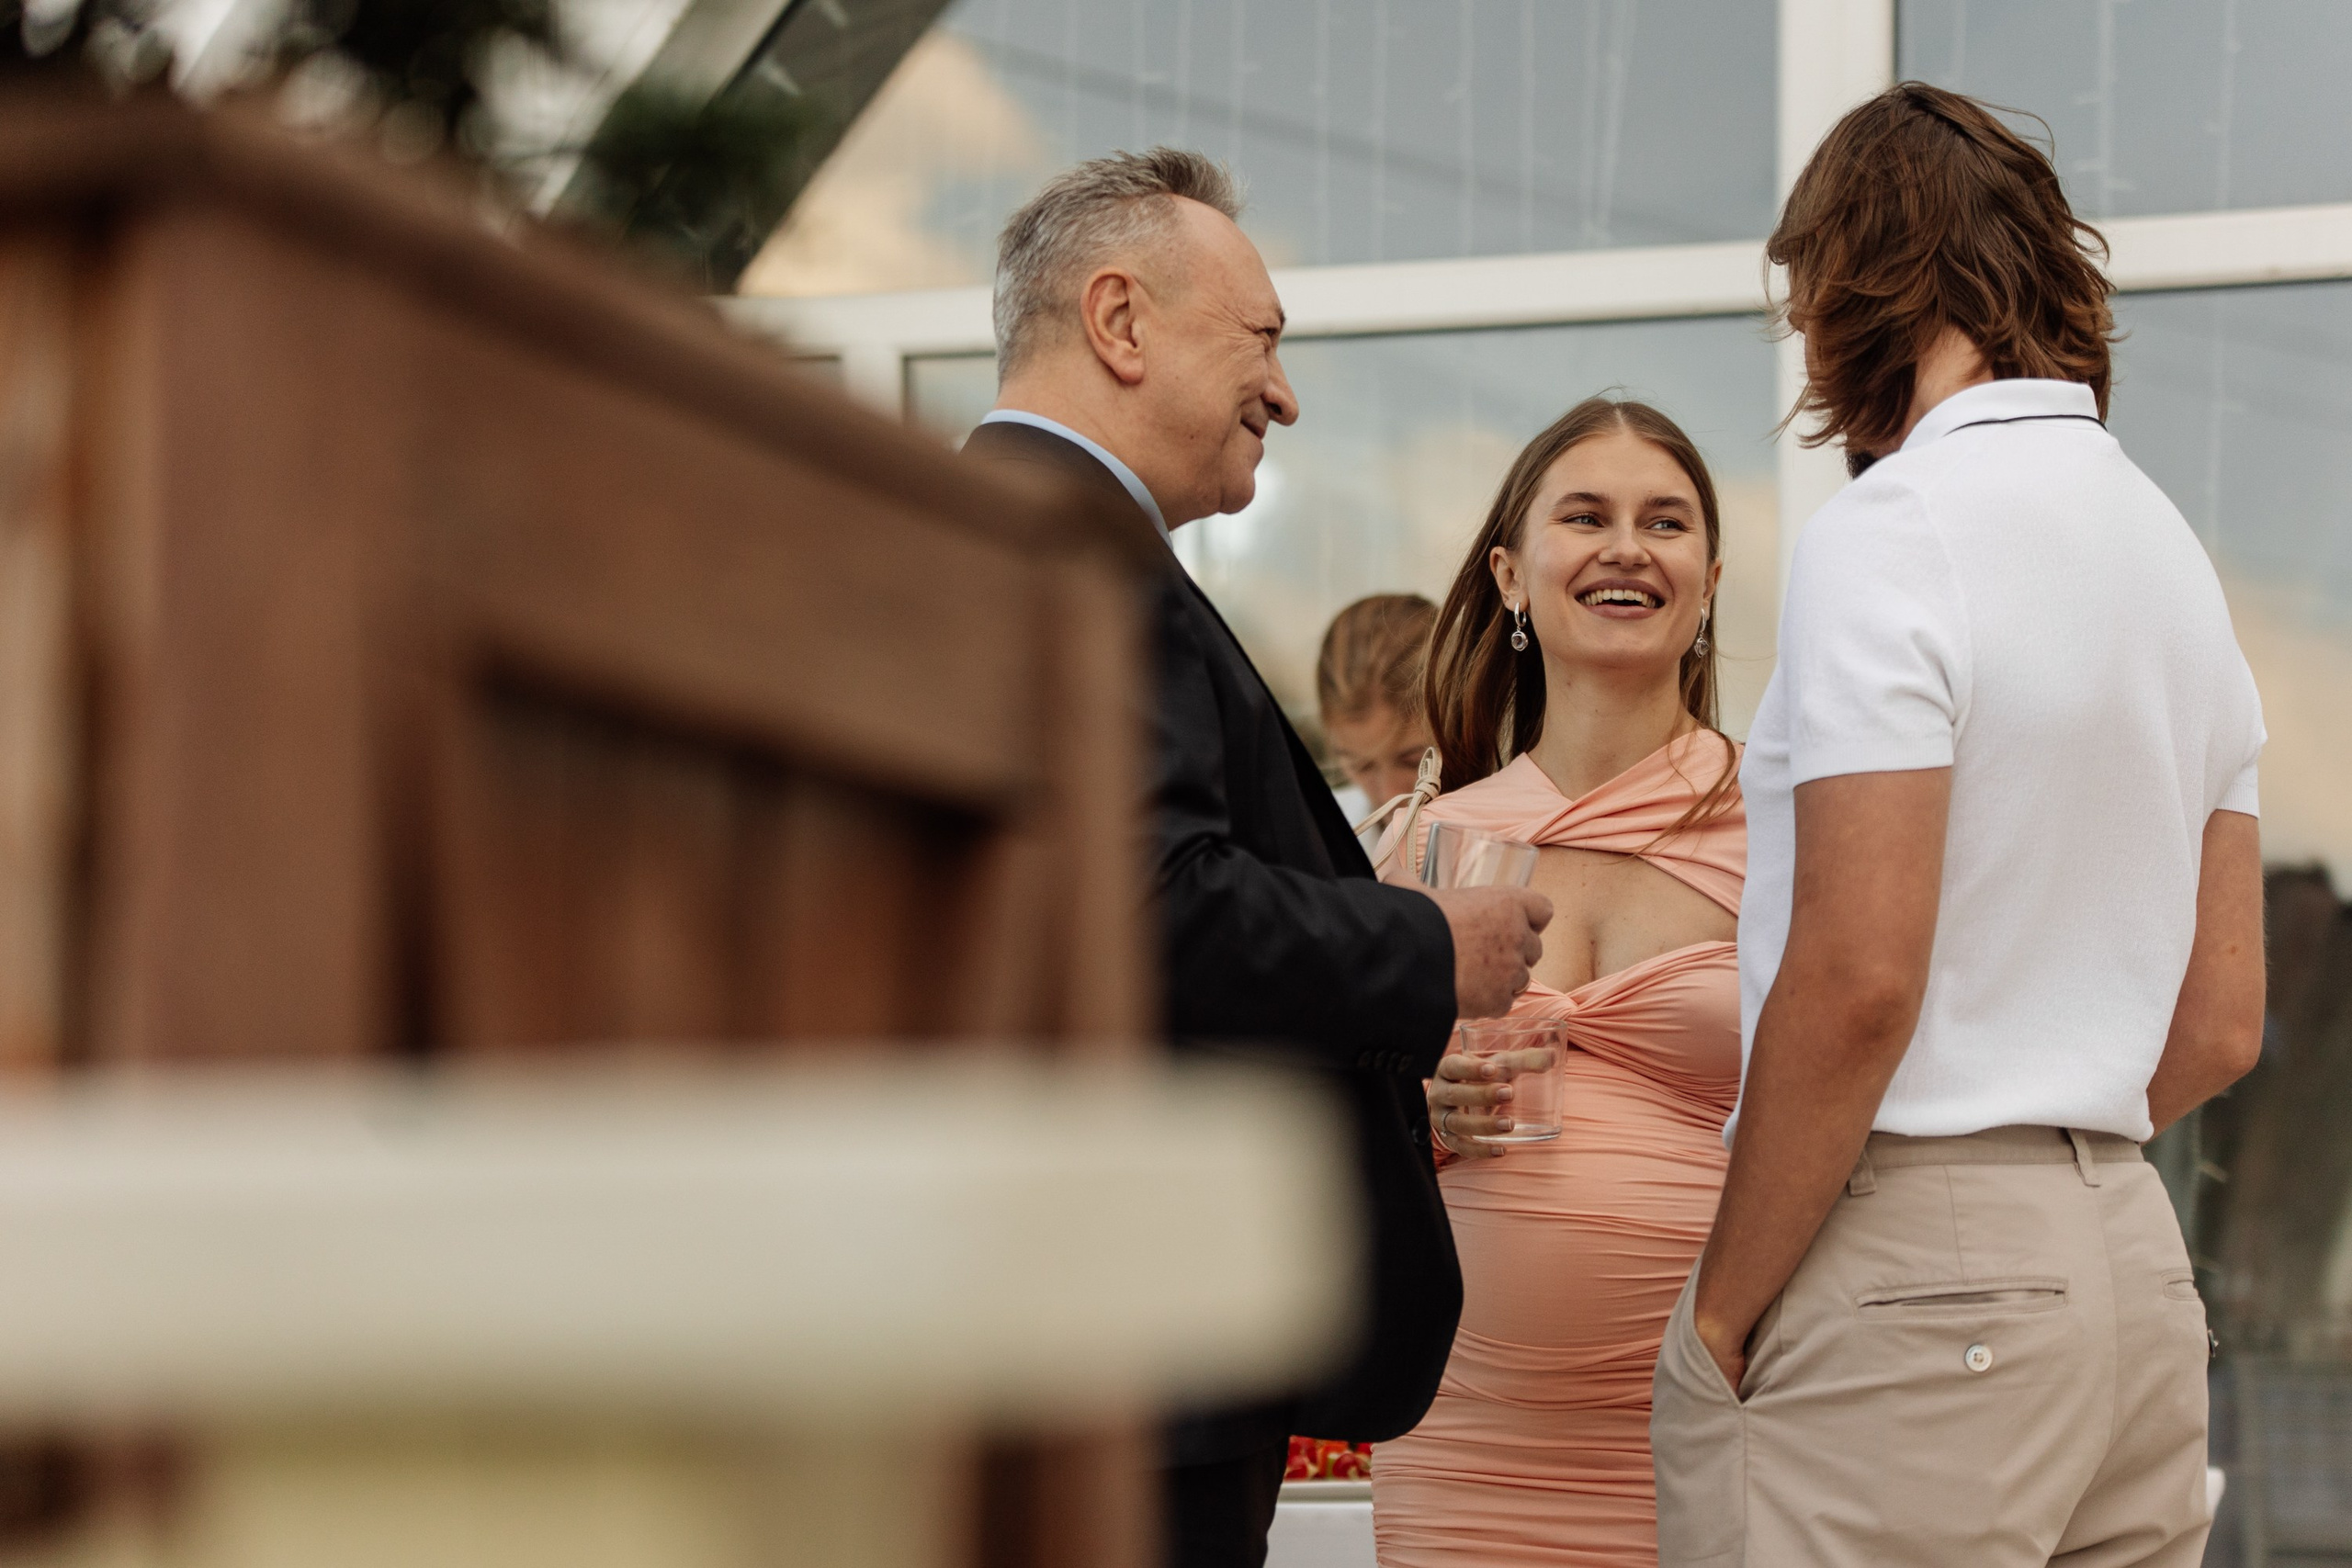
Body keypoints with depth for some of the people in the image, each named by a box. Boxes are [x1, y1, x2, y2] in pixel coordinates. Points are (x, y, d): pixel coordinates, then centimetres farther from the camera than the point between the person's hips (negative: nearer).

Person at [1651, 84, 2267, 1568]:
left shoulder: (1896, 529, -10)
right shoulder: (2170, 543, 16)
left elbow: (1858, 978, -18)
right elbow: (2222, 1021, 17)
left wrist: (1720, 1311, -10)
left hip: (1911, 1280, -8)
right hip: (2136, 1262, 9)